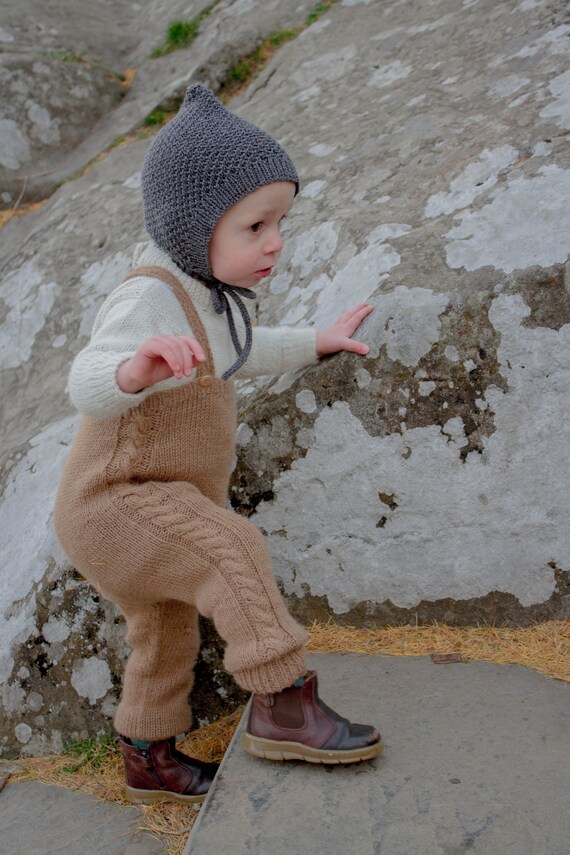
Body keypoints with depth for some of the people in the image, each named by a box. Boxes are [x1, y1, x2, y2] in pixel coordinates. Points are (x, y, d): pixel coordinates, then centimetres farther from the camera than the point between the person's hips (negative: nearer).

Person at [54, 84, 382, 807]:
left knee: (166, 638, 22)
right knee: (231, 549, -31)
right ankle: (283, 707, -25)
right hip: (114, 501, -10)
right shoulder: (148, 299, -27)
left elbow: (235, 355, 24)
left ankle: (148, 761, 41)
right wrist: (135, 368, -67)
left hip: (147, 506, 10)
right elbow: (88, 384, -44)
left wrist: (317, 342, 27)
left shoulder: (199, 290, 4)